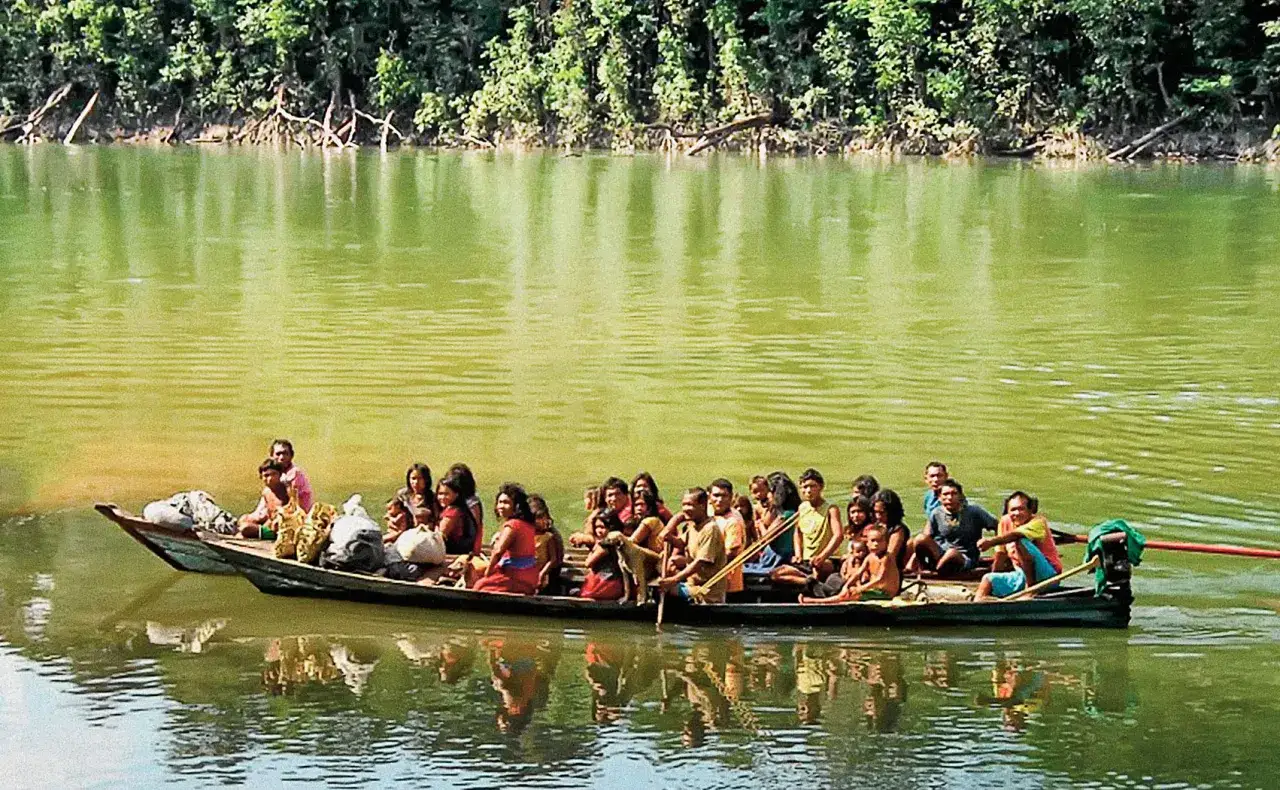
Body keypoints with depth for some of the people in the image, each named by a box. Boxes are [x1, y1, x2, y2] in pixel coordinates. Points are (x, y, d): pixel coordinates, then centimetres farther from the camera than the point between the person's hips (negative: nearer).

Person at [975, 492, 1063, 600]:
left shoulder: (1038, 522, -14)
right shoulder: (1005, 522, 6)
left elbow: (1017, 534, -34)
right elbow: (1001, 552, 13)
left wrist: (991, 541, -46)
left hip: (1048, 574, -8)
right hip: (1022, 575, 8)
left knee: (1021, 542, -28)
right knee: (987, 579, 3)